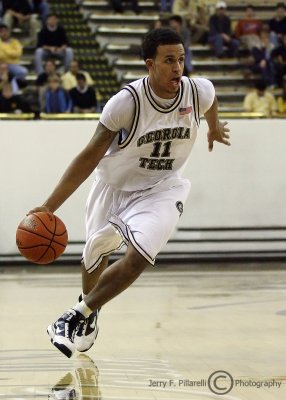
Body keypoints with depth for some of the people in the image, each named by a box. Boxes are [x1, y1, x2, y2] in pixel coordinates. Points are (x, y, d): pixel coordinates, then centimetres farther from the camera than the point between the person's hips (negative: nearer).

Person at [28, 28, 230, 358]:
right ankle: (89, 311, 49)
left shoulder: (199, 92, -19)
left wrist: (214, 128, 31)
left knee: (138, 258, -21)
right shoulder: (127, 102, -28)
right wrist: (50, 206, -29)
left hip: (162, 189, 1)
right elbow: (90, 157, -23)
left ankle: (79, 316, -1)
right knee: (96, 254, 15)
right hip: (115, 184, -1)